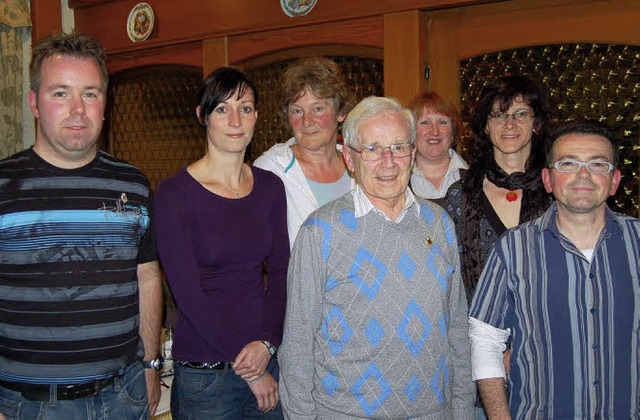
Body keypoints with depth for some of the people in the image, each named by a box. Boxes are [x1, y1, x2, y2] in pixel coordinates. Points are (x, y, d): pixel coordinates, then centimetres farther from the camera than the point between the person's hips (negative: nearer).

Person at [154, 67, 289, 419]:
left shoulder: (270, 186, 5)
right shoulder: (174, 194, -9)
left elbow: (280, 273, 4)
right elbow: (188, 294, -13)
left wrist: (267, 343, -10)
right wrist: (249, 371, -12)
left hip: (267, 358, 4)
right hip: (204, 373, -4)